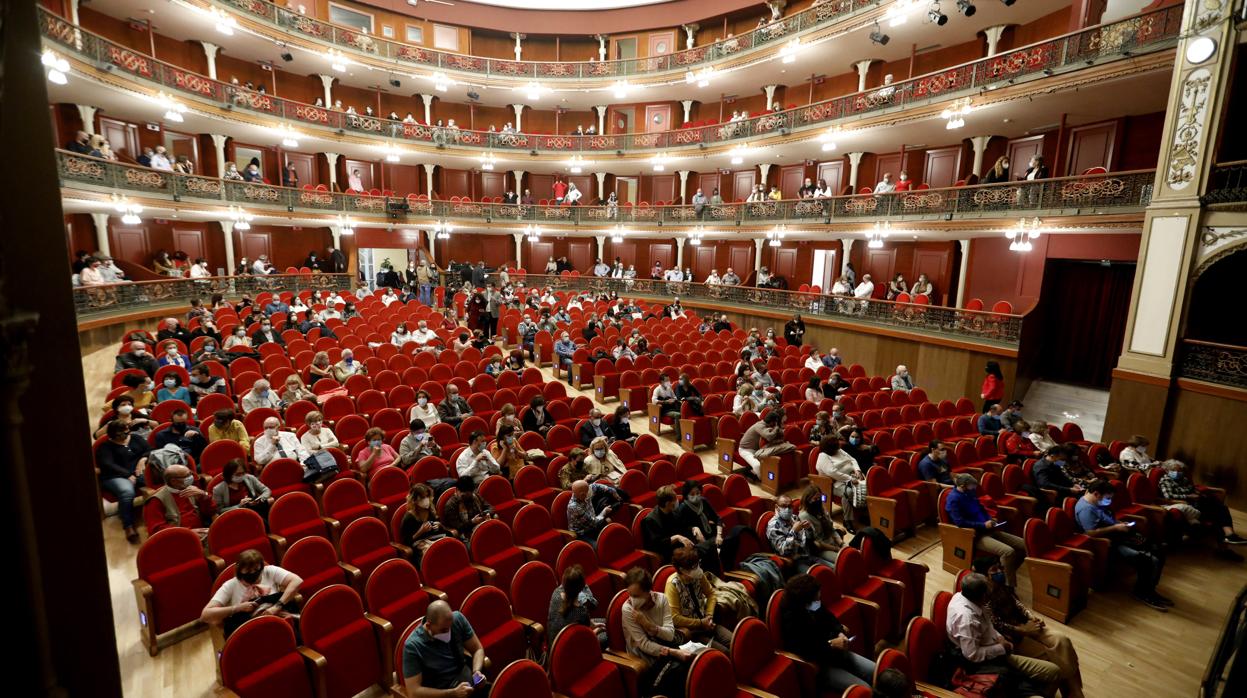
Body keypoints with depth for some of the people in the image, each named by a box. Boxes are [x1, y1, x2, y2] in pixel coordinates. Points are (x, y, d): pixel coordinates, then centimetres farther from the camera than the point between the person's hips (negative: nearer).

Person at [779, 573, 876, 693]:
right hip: (817, 665, -8)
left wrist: (840, 632, -8)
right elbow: (805, 651, -29)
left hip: (835, 652, 8)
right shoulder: (791, 620, -27)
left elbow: (830, 618, 13)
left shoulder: (816, 606, -3)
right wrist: (831, 644, -27)